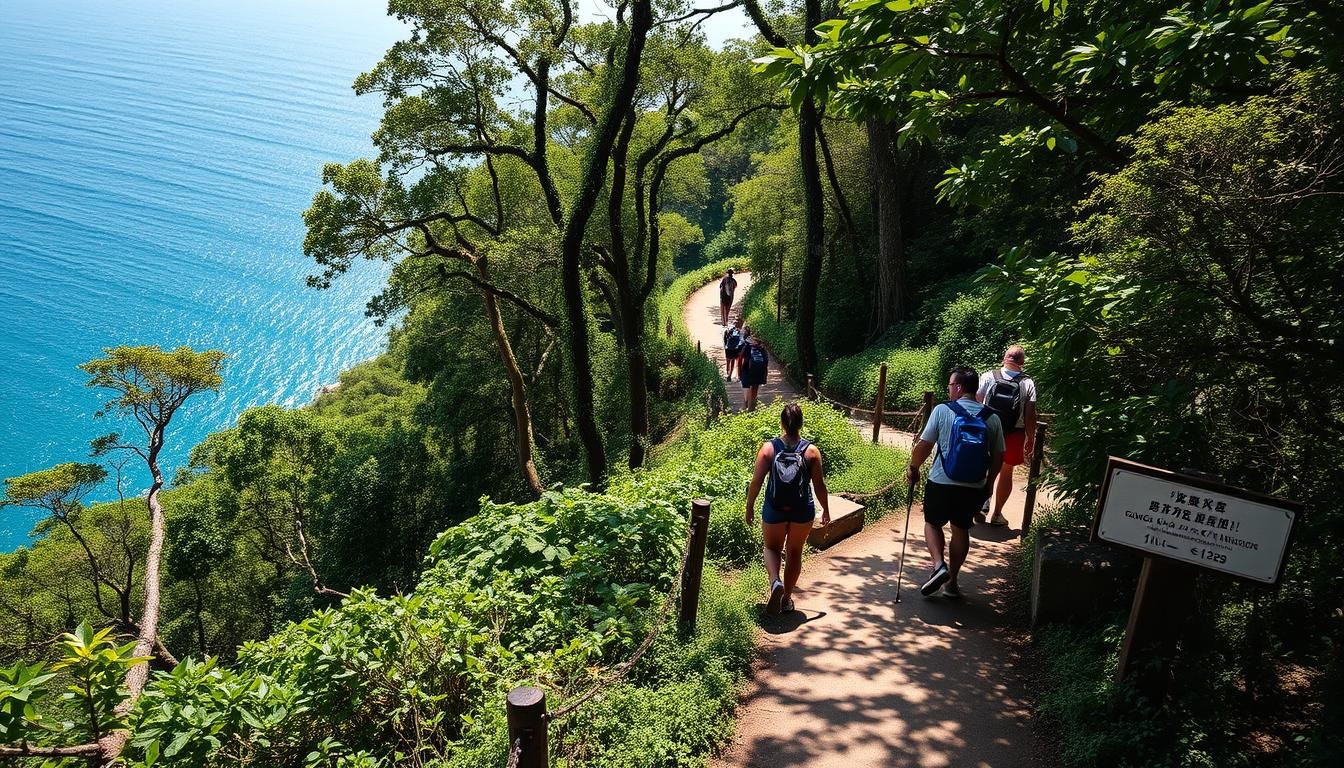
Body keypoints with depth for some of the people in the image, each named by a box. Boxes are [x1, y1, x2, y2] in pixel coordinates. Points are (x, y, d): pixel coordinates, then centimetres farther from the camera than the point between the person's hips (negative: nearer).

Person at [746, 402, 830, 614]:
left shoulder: (769, 448, -10)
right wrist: (826, 510, 11)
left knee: (772, 547, 21)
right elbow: (819, 485, -3)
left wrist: (750, 507, 5)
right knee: (794, 552, 18)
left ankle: (775, 581, -6)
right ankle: (787, 598, 26)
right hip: (802, 511, 1)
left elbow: (756, 481, -8)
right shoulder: (811, 451, -8)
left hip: (774, 510, -1)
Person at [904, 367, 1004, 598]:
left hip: (941, 483, -3)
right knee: (961, 530, 17)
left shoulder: (942, 410, -10)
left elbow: (924, 445, -9)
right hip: (974, 487, 3)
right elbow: (998, 456, 4)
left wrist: (913, 468, 7)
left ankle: (939, 565, -5)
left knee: (932, 524, 17)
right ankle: (952, 582, 22)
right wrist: (987, 481, 19)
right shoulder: (992, 418, -1)